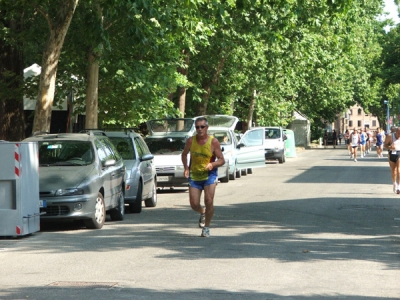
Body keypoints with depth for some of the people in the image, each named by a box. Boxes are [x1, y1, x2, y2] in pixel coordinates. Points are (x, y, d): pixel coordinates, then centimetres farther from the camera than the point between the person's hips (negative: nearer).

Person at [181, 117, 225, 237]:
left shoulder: (213, 142, -10)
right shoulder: (191, 141, -3)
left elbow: (222, 160, -6)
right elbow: (184, 154, 14)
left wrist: (212, 164, -26)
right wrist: (186, 168, -1)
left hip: (209, 174, -3)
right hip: (194, 175, 3)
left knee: (209, 201, -16)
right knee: (194, 205, 0)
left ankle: (206, 227, 3)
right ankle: (202, 213, 37)